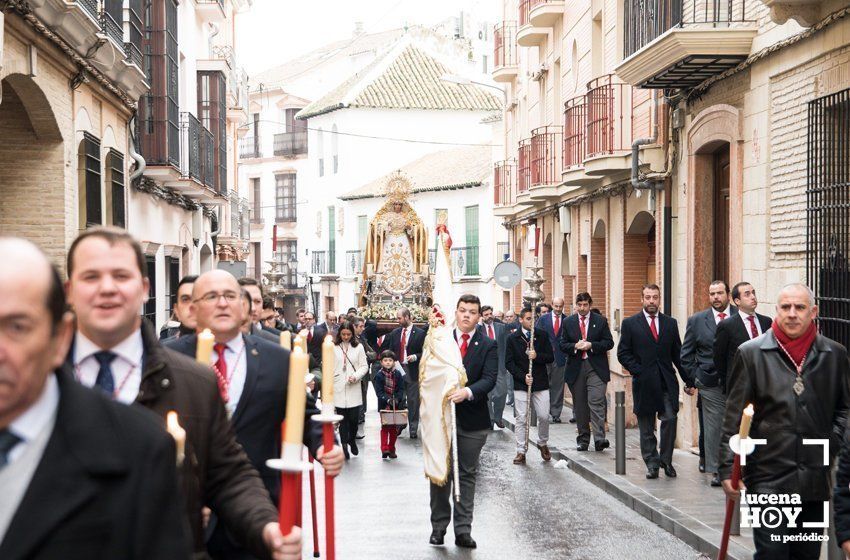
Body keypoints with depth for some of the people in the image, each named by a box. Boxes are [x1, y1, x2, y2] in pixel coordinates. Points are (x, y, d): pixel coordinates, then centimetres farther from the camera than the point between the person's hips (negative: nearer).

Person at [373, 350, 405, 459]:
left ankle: (391, 449, 16)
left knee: (394, 428, 7)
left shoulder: (397, 374, 0)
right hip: (384, 405, -2)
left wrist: (397, 399, -15)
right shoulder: (379, 375, -6)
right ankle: (384, 449, -5)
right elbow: (378, 391, -10)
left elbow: (401, 389, 1)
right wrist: (387, 399, -23)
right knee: (385, 427, -3)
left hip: (396, 405, 2)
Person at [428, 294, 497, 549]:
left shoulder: (488, 346, 1)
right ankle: (438, 526, 19)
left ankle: (463, 530, 11)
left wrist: (467, 392, -27)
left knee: (467, 475, 6)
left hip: (473, 421, 0)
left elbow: (489, 379, -11)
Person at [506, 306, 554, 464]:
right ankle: (521, 451, 4)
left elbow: (550, 357, 2)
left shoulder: (542, 335, 5)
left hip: (541, 383, 1)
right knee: (521, 419, -2)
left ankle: (542, 443, 25)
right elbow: (509, 363, 0)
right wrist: (523, 376, -11)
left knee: (544, 416, 0)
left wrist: (537, 356, -16)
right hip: (520, 384, -1)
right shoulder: (513, 338, 2)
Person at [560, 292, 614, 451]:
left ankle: (599, 438, -18)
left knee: (596, 402, -14)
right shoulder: (568, 322, 9)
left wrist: (591, 345, -12)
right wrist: (575, 346, -13)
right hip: (576, 368, 2)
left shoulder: (600, 321, 5)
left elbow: (609, 343, 1)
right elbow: (563, 345, 7)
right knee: (579, 406, 7)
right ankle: (583, 439, 15)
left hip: (596, 368, -2)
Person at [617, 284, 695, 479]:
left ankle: (666, 460, 3)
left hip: (667, 383, 1)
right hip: (644, 383, -1)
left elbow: (678, 354, 12)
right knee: (646, 428, 4)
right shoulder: (630, 323, 3)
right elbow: (623, 353, 1)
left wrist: (688, 381, 8)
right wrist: (639, 372, -10)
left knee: (670, 419, -12)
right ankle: (652, 464, 15)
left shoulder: (670, 323, 11)